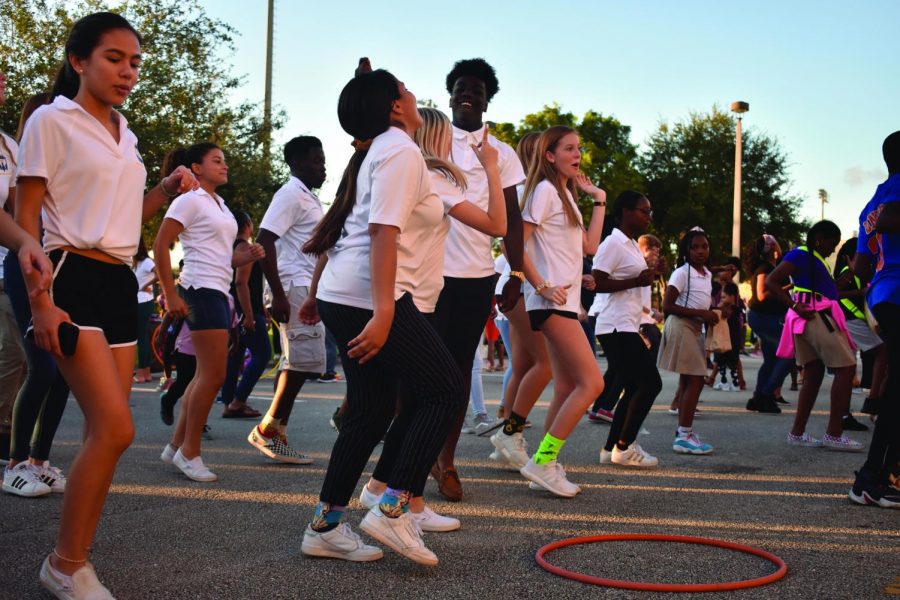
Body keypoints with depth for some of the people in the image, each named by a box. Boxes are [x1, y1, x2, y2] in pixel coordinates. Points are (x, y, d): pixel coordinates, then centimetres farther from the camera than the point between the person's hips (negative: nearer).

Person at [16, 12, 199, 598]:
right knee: (116, 428, -17)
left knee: (104, 431, 4)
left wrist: (167, 190, 7)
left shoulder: (125, 135, 16)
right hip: (73, 279, -7)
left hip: (121, 283, 8)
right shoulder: (52, 121, -4)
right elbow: (25, 216, -8)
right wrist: (41, 302, -18)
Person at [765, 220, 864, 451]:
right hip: (815, 315, -10)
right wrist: (795, 306, -21)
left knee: (814, 373, 11)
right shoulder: (801, 254, -7)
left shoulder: (816, 259, 21)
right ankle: (834, 434, -10)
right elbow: (771, 282, -17)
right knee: (846, 367, -10)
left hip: (819, 316, 10)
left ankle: (797, 432, 13)